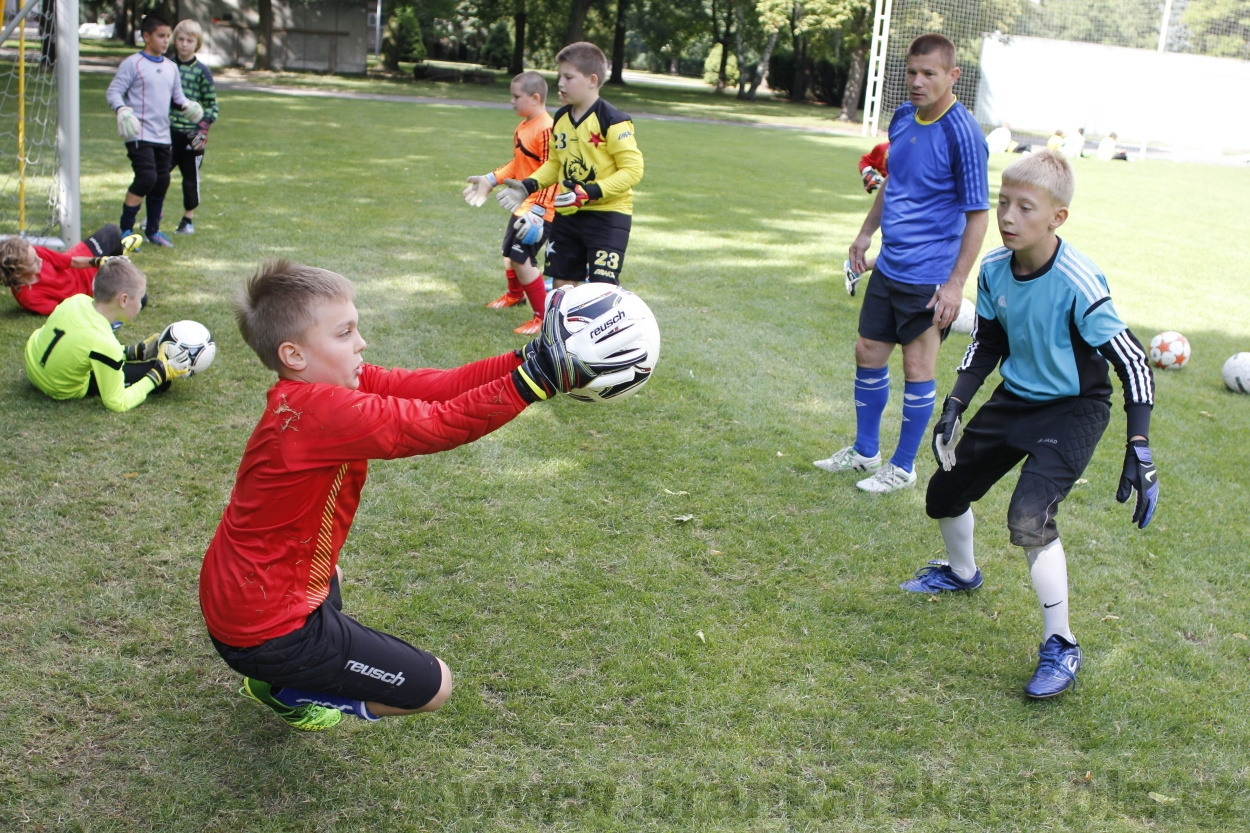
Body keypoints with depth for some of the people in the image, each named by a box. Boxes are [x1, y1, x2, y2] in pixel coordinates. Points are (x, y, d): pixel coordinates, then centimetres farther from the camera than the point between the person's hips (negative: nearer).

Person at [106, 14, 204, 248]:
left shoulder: (171, 67, 13)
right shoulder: (132, 64, -6)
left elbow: (177, 94, 21)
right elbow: (114, 91, -7)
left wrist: (186, 105, 0)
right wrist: (122, 109, -25)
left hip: (163, 136, 7)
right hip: (139, 135, -7)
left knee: (162, 182, 9)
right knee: (147, 177, -18)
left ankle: (153, 230, 25)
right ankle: (125, 229, -7)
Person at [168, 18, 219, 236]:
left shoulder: (202, 71, -3)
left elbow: (212, 104, -1)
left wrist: (203, 128, -11)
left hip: (191, 134, -2)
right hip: (167, 131, 2)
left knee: (191, 176, 8)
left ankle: (188, 219, 22)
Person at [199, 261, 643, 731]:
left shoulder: (332, 383, -4)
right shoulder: (320, 413, -31)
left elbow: (431, 388, -12)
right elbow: (437, 425, -33)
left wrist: (528, 357, -20)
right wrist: (539, 376, -35)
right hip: (266, 630, -10)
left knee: (329, 579, 44)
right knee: (432, 687, -1)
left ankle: (275, 675, 27)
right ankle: (293, 693, 9)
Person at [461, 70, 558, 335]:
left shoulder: (546, 129, -21)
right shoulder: (523, 126, 9)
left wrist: (537, 212, -27)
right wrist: (490, 180, 14)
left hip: (539, 210, -10)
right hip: (522, 205, 10)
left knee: (521, 257, -15)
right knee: (510, 250, 24)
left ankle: (544, 317, -6)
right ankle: (515, 294, 51)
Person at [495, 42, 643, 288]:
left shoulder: (612, 121, -15)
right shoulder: (561, 118, 8)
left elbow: (632, 169, -18)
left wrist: (591, 192, -27)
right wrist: (528, 186, 2)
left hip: (608, 215, -7)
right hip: (568, 214, 7)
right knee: (561, 282, 13)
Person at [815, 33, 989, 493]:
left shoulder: (962, 133, -17)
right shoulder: (902, 117, 4)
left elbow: (978, 214, -16)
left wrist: (956, 282, -19)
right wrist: (866, 232, 22)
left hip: (929, 276, -7)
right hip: (887, 265, 7)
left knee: (917, 366, 3)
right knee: (868, 353, 14)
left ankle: (903, 467, 18)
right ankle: (865, 451, 31)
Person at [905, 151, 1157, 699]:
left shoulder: (1076, 282, -28)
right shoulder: (995, 269, -9)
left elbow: (1132, 362, -24)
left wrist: (1139, 451, -29)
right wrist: (955, 406, -2)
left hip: (1073, 409, -7)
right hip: (1013, 400, 7)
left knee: (1029, 518, -26)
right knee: (945, 494, 14)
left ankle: (1060, 648, -7)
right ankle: (960, 572, 48)